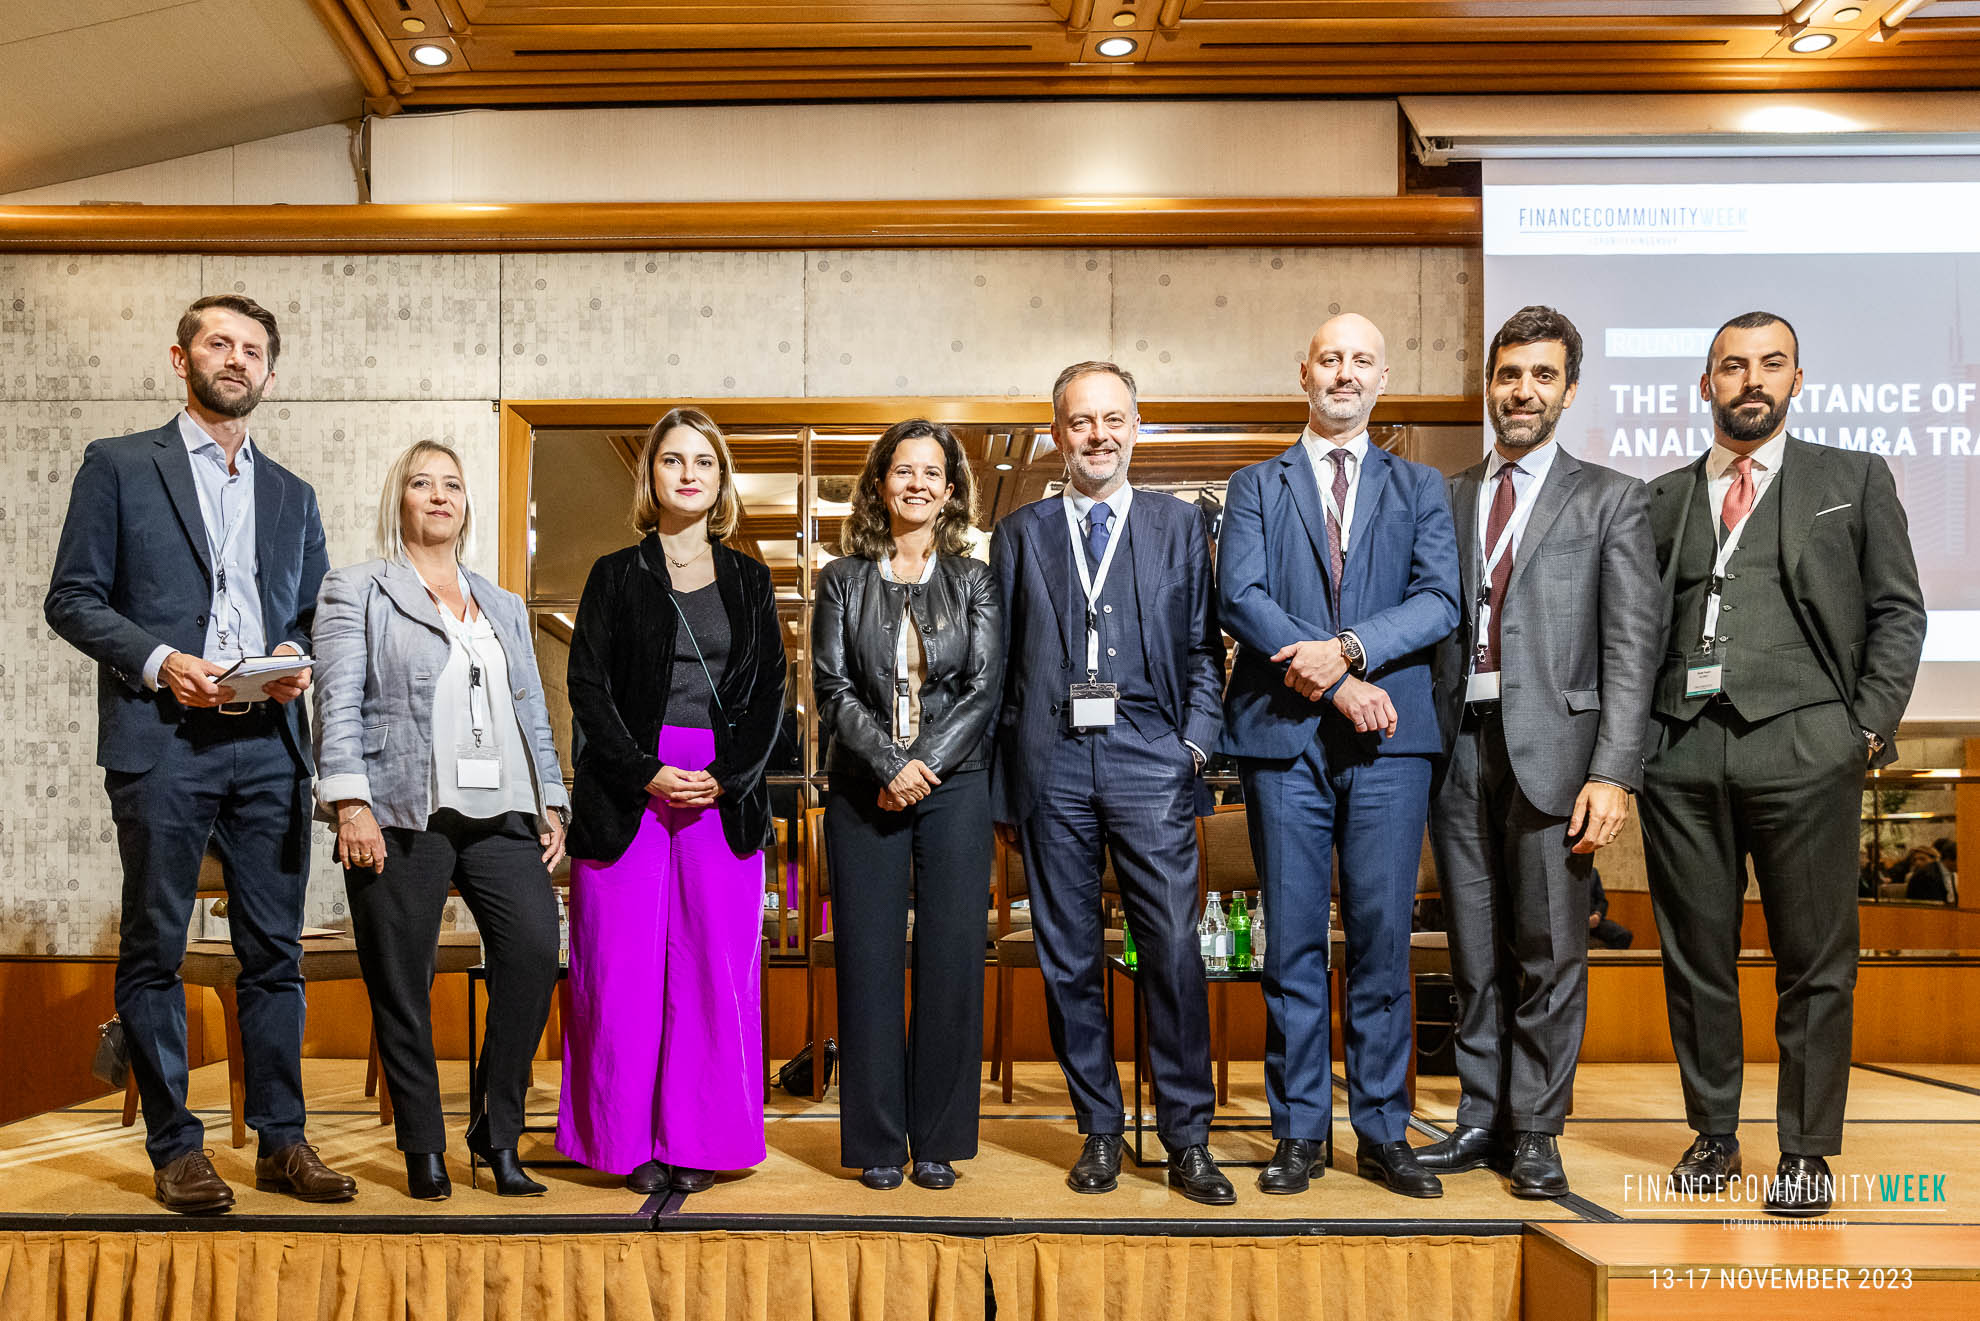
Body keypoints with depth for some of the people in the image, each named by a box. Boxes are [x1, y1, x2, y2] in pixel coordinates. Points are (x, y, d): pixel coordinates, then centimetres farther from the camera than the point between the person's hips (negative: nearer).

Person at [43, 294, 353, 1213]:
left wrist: (298, 656, -2)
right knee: (153, 952, 2)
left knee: (274, 953, 5)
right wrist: (160, 661, -13)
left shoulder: (291, 495, 19)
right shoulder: (118, 466, 7)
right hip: (161, 741, -3)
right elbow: (72, 598, 1)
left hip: (269, 743, 3)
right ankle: (175, 1147, 11)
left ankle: (281, 1139, 12)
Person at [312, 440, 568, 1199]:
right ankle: (424, 1150, 13)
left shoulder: (504, 608, 23)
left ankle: (497, 1133, 2)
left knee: (535, 951, -12)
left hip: (501, 815, 4)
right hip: (402, 817, -3)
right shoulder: (356, 592, 9)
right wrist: (350, 803, -12)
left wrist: (551, 807, 12)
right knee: (401, 985, -1)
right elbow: (338, 707, -1)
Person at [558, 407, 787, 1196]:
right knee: (625, 971, -1)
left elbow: (769, 693, 7)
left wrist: (726, 776, -8)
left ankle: (698, 1143, 10)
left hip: (726, 795, 2)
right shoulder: (616, 576, 7)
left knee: (715, 969, 1)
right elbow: (588, 688, 0)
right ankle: (631, 1141, 10)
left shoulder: (749, 581, 12)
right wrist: (648, 774, -12)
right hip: (624, 792, -1)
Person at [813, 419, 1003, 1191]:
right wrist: (891, 763, -13)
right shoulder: (844, 579, 9)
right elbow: (832, 689, 0)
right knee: (869, 957, 1)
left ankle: (939, 1141, 10)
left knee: (951, 956, 0)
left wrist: (926, 766, -12)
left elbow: (983, 689, 0)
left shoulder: (975, 581, 9)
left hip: (955, 786, 0)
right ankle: (877, 1142, 11)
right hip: (864, 789, 0)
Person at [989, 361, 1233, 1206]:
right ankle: (1099, 1131, 18)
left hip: (1150, 760, -1)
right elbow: (999, 661, 10)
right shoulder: (1018, 534, 13)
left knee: (1173, 950, -4)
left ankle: (1186, 1140, 7)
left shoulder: (1179, 525, 12)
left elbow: (1204, 647, 10)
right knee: (1069, 958, 6)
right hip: (1052, 763, 1)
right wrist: (1003, 781, 3)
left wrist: (1197, 743, -3)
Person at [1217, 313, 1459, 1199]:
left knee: (1383, 938, 2)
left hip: (1390, 737, 1)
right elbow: (1240, 600, -2)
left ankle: (1381, 1132, 13)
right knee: (1293, 943, 3)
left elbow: (1439, 601, 1)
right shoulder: (1255, 487, 12)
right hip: (1283, 735, 0)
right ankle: (1299, 1132, 14)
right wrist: (1334, 682, -12)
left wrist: (1348, 650, -14)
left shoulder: (1419, 488, 14)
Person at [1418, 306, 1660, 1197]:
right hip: (1458, 747, 3)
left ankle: (1536, 1133, 14)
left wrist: (1613, 773, -12)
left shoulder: (1610, 500, 6)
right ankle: (1481, 1121, 21)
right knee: (1474, 953, 10)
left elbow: (1630, 645, -2)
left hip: (1552, 747, -3)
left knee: (1549, 949, 1)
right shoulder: (1445, 498, 15)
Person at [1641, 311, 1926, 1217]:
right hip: (1682, 751, 2)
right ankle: (1713, 1135, 20)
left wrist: (1869, 727, -3)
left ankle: (1808, 1151, 14)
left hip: (1802, 746, -2)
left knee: (1814, 961, 1)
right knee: (1694, 955, 7)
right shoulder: (1663, 499, 16)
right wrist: (1633, 738, 3)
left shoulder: (1855, 480, 12)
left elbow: (1899, 614, 8)